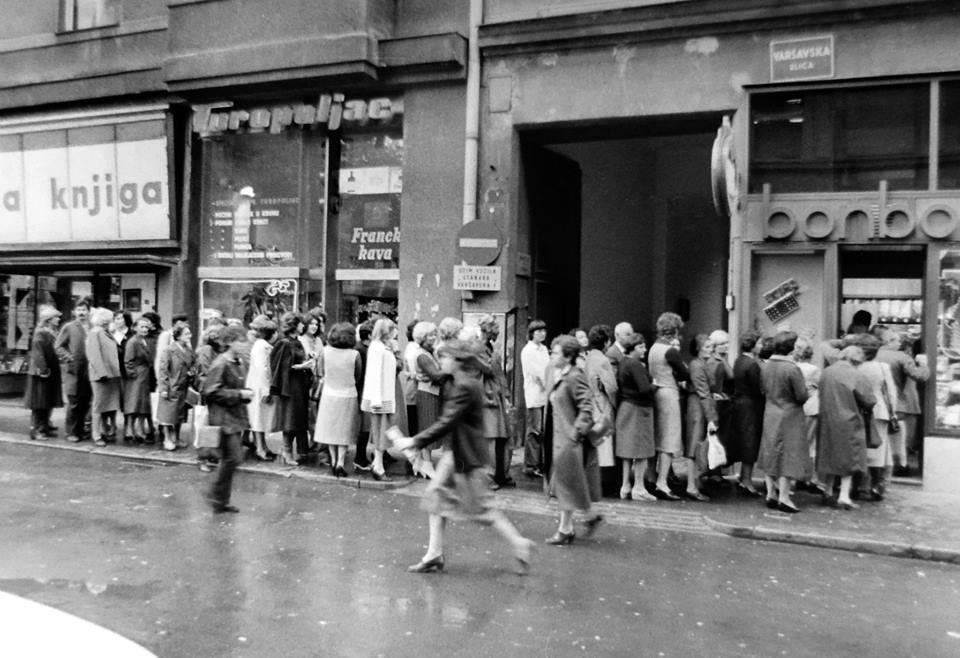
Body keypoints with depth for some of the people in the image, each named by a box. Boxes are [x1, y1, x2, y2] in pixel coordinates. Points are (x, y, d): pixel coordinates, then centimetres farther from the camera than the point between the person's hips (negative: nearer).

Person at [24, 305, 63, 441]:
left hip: (52, 374, 9)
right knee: (39, 404, -2)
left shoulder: (52, 333, 12)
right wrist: (43, 370, -23)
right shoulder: (40, 334, -15)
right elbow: (37, 353, -21)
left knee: (48, 403, 14)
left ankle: (45, 427, 22)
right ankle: (36, 430, 4)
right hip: (42, 374, -9)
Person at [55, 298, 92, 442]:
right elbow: (58, 346, 2)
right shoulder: (68, 327, 2)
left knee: (85, 403, 7)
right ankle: (71, 433, 6)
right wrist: (69, 358, -10)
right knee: (74, 402, -3)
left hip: (89, 370, 3)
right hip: (73, 370, -3)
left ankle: (80, 430, 18)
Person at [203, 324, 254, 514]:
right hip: (224, 416, -9)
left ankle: (222, 500, 21)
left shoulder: (239, 363, 11)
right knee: (234, 457, -11)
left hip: (236, 415, 9)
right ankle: (218, 497, 4)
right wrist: (239, 394, -19)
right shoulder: (220, 364, -15)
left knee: (230, 458, 12)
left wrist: (246, 394, 4)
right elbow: (211, 392, -18)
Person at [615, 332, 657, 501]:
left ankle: (625, 486, 18)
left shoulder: (623, 362, 9)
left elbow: (619, 386, 13)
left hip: (625, 407, 9)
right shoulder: (635, 365, -17)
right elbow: (645, 388, -24)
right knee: (641, 451, -2)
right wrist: (655, 385, -6)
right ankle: (638, 487, 3)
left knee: (629, 451, 14)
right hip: (637, 409, -9)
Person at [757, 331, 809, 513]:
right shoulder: (792, 369, -20)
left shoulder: (766, 366, 0)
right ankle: (784, 496, 5)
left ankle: (771, 494, 19)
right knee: (787, 456, 2)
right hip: (789, 416, -6)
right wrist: (807, 389, 4)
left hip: (769, 414, 6)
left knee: (770, 455, 13)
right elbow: (802, 396, -16)